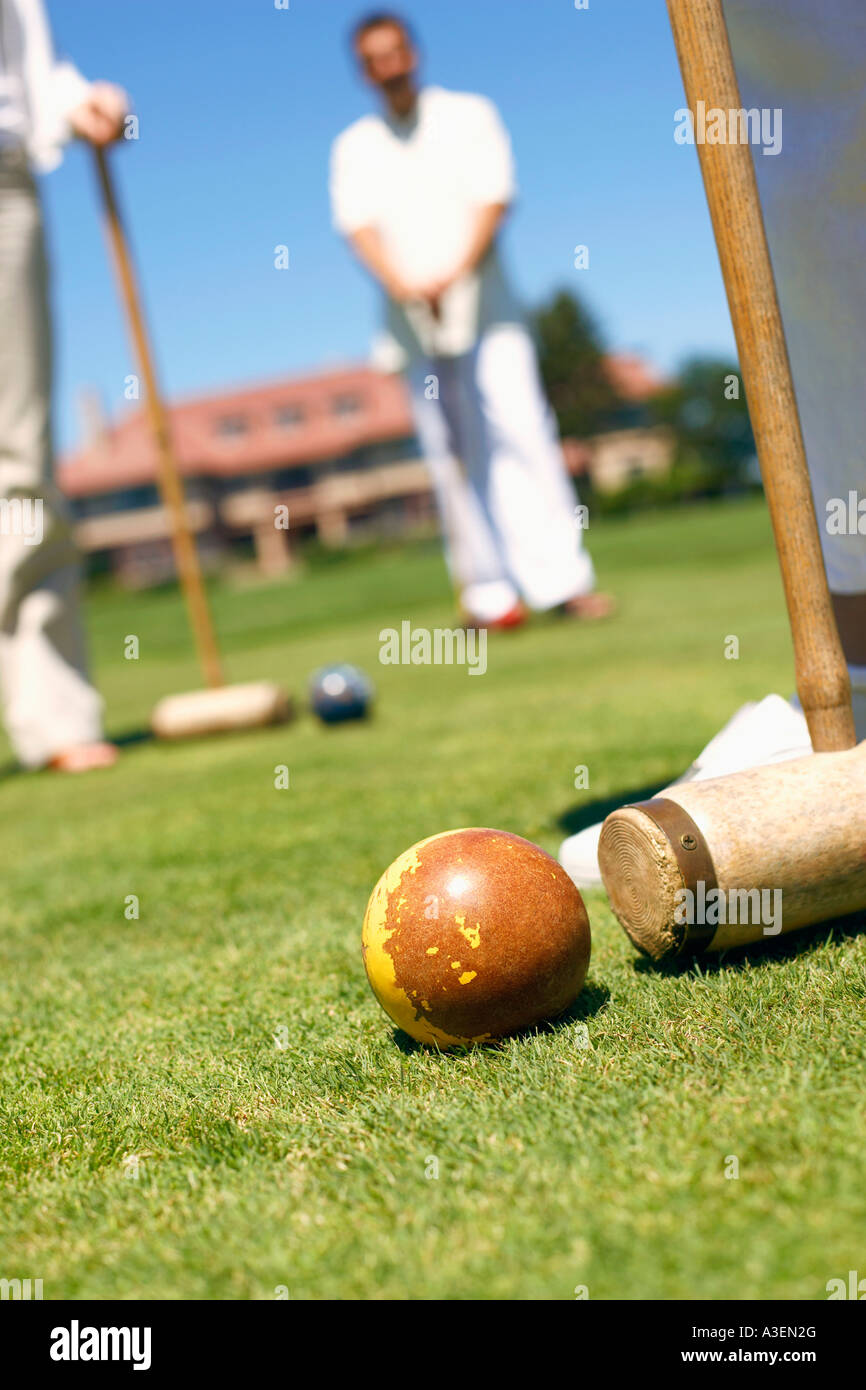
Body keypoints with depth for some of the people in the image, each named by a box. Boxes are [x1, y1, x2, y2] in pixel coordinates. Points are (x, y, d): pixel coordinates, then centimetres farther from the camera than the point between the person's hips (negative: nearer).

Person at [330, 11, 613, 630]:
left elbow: (493, 199, -1)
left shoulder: (469, 114, 11)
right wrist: (403, 285, -18)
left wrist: (455, 272, -15)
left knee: (521, 428, -11)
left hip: (481, 299, -1)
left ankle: (563, 577, -10)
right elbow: (358, 224, 0)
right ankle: (489, 590, -2)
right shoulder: (354, 147, 14)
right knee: (450, 452, -3)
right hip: (413, 316, 1)